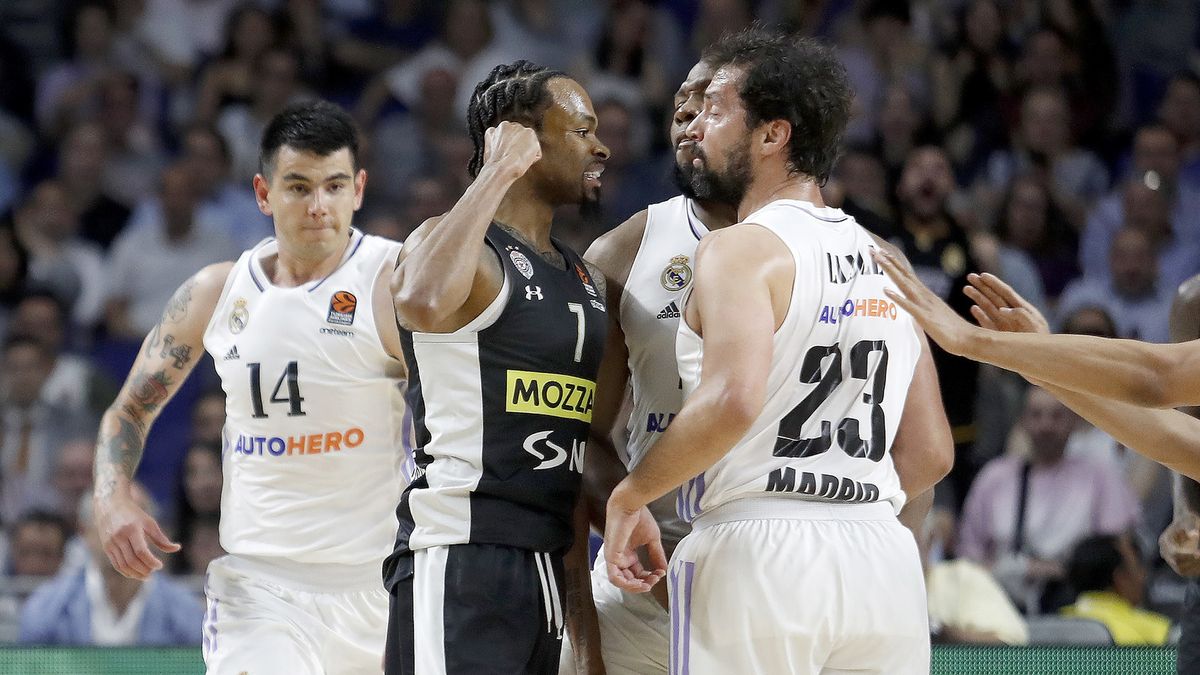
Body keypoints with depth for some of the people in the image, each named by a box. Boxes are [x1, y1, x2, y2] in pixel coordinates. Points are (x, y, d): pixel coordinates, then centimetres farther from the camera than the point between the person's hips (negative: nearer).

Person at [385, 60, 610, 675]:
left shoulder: (587, 282, 18)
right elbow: (422, 302, -35)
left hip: (544, 567, 9)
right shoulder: (461, 246, -8)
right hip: (459, 560, -9)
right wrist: (498, 172, -23)